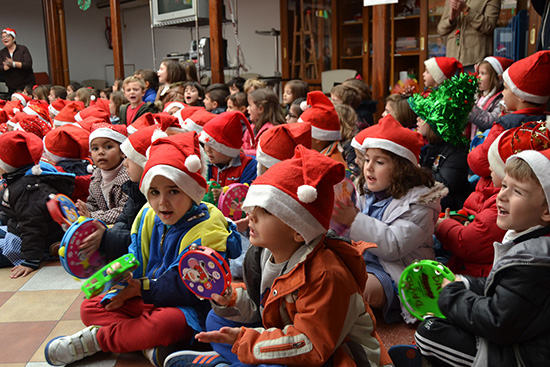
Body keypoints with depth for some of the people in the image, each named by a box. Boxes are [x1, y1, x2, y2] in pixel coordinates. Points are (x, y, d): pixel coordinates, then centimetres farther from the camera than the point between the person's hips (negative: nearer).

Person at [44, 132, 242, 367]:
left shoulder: (206, 228, -18)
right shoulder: (149, 218, 4)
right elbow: (136, 259, 13)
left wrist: (142, 288, -17)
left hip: (187, 309, -7)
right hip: (146, 300, 8)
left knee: (164, 322, -39)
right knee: (90, 308, 1)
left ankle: (96, 339, -16)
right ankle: (148, 345, -21)